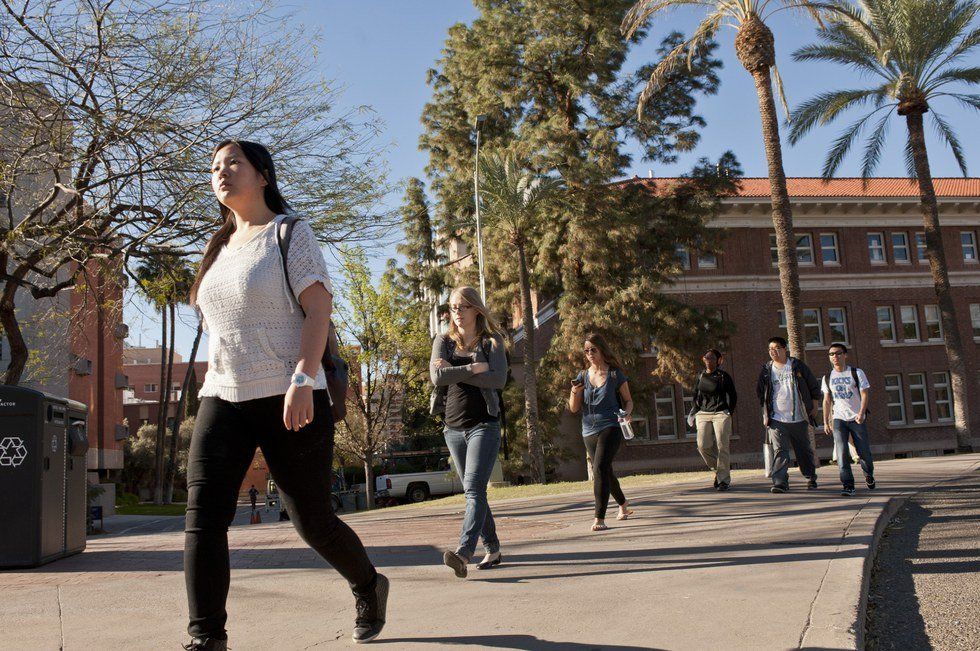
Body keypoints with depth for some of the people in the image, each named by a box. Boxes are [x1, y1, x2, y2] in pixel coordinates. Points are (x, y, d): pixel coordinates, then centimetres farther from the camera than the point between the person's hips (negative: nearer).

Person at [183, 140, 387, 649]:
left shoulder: (289, 234, -1)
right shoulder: (220, 248, 18)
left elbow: (318, 308, -12)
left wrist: (303, 379, -23)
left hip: (288, 398, -6)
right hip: (222, 398, 6)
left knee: (312, 520, 3)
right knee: (203, 516, -10)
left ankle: (368, 587, 30)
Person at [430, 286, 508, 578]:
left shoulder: (492, 341, 2)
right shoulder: (443, 342, 9)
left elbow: (498, 379, -13)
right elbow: (437, 377, -8)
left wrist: (454, 372, -11)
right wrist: (474, 368, -13)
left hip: (484, 425, -4)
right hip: (454, 427, 4)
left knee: (474, 489, -18)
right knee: (474, 492, 10)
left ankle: (464, 552, -29)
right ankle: (493, 549, 20)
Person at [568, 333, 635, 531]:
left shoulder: (615, 373, -1)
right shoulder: (582, 376, 7)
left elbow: (628, 400, 8)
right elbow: (573, 408, 7)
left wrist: (627, 412, -13)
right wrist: (575, 392, -13)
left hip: (611, 428, -5)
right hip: (589, 431, 5)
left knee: (599, 469, -21)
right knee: (605, 472, 18)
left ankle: (599, 518, -20)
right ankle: (624, 505, 42)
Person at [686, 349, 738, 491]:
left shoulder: (724, 376, 2)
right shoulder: (700, 376, 13)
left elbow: (733, 396, 7)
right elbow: (696, 395, 21)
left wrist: (729, 412, -1)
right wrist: (695, 412, 10)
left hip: (721, 413, -3)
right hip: (703, 414, 3)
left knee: (721, 446, -7)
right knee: (703, 445, -10)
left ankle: (724, 479, 0)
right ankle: (718, 468, 16)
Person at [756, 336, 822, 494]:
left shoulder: (797, 366, 2)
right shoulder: (766, 370, 5)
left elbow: (814, 386, 10)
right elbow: (760, 392, 16)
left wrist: (810, 406, 7)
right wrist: (766, 414, 10)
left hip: (799, 418, 0)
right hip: (777, 419, 0)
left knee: (804, 451, 12)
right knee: (779, 451, -12)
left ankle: (811, 478, 30)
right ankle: (779, 482, -15)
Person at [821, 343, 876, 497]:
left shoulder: (857, 373, 0)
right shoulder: (827, 378, 8)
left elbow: (864, 394, -6)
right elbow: (827, 400, 13)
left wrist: (861, 413, -22)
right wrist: (826, 422, 6)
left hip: (857, 419, -1)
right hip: (839, 419, 1)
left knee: (864, 452, 5)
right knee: (842, 452, -13)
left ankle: (869, 475, 35)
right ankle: (848, 485, -12)